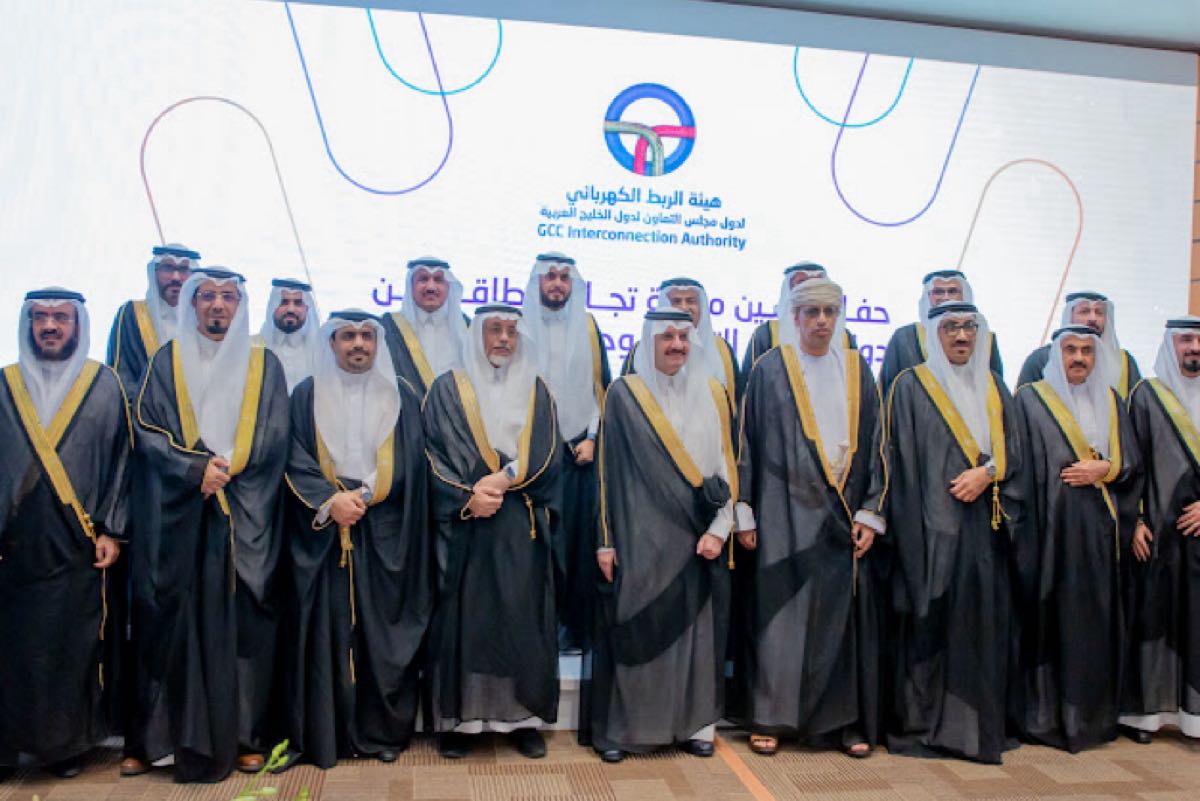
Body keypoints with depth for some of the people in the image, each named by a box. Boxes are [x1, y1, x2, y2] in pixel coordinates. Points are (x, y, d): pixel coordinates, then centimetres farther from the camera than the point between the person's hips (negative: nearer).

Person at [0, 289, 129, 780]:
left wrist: (112, 530, -4)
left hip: (77, 544, -1)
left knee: (74, 644, 2)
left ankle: (67, 744, 16)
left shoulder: (105, 385, 4)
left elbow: (120, 459, 2)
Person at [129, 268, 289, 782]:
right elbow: (147, 430, 0)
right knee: (176, 619, -1)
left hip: (245, 515, 0)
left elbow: (272, 440, 2)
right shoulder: (167, 361, 8)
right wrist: (196, 469, -14)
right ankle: (170, 736, 8)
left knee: (242, 619, 0)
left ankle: (245, 735, 9)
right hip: (177, 513, 0)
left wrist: (225, 470, -10)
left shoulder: (264, 365, 9)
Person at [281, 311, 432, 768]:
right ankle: (325, 734, 11)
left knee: (383, 629, 2)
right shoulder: (307, 396, 7)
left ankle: (385, 730, 13)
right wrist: (330, 501, -15)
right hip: (322, 531, 0)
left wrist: (361, 497, -11)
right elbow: (295, 460, 0)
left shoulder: (401, 396, 8)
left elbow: (408, 462, 1)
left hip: (384, 533, 0)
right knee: (326, 628, 1)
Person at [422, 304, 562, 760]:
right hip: (462, 523, -1)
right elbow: (433, 454, -1)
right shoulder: (447, 389, 6)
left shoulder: (535, 391, 11)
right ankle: (457, 718, 10)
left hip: (522, 527, 2)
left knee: (523, 616, 2)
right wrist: (467, 498, -15)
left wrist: (503, 479, -14)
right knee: (462, 615, -1)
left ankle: (523, 717, 12)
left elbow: (546, 454, 2)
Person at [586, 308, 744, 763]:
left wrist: (719, 528, -3)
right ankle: (616, 727, 13)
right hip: (641, 535, -2)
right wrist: (606, 539, -4)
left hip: (697, 536, 3)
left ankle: (694, 723, 20)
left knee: (696, 628, 7)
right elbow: (608, 468, 0)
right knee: (634, 628, 0)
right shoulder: (624, 395, 0)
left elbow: (727, 464, 7)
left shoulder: (712, 394, 8)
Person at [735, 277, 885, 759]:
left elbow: (874, 444, 9)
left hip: (842, 515, 3)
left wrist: (870, 513, 2)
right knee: (779, 610, -1)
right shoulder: (770, 370, 1)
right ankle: (769, 718, 12)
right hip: (785, 514, -3)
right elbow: (749, 443, -1)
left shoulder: (857, 371, 9)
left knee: (844, 612, 5)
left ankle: (845, 720, 18)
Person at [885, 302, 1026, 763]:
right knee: (930, 618, -4)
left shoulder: (994, 388, 16)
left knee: (984, 619, 6)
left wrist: (987, 472, -10)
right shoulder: (911, 386, 1)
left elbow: (1013, 450, 11)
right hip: (932, 524, -5)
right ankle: (922, 724, 6)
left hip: (984, 526, 5)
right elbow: (902, 457, -5)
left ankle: (979, 724, 18)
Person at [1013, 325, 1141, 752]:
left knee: (1097, 616, 5)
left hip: (1099, 529, 5)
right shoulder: (1031, 399, 2)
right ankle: (1046, 713, 4)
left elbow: (1133, 461, 13)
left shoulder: (1110, 402, 16)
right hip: (1052, 525, -4)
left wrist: (1104, 469, -8)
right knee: (1053, 615, -4)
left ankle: (1092, 712, 16)